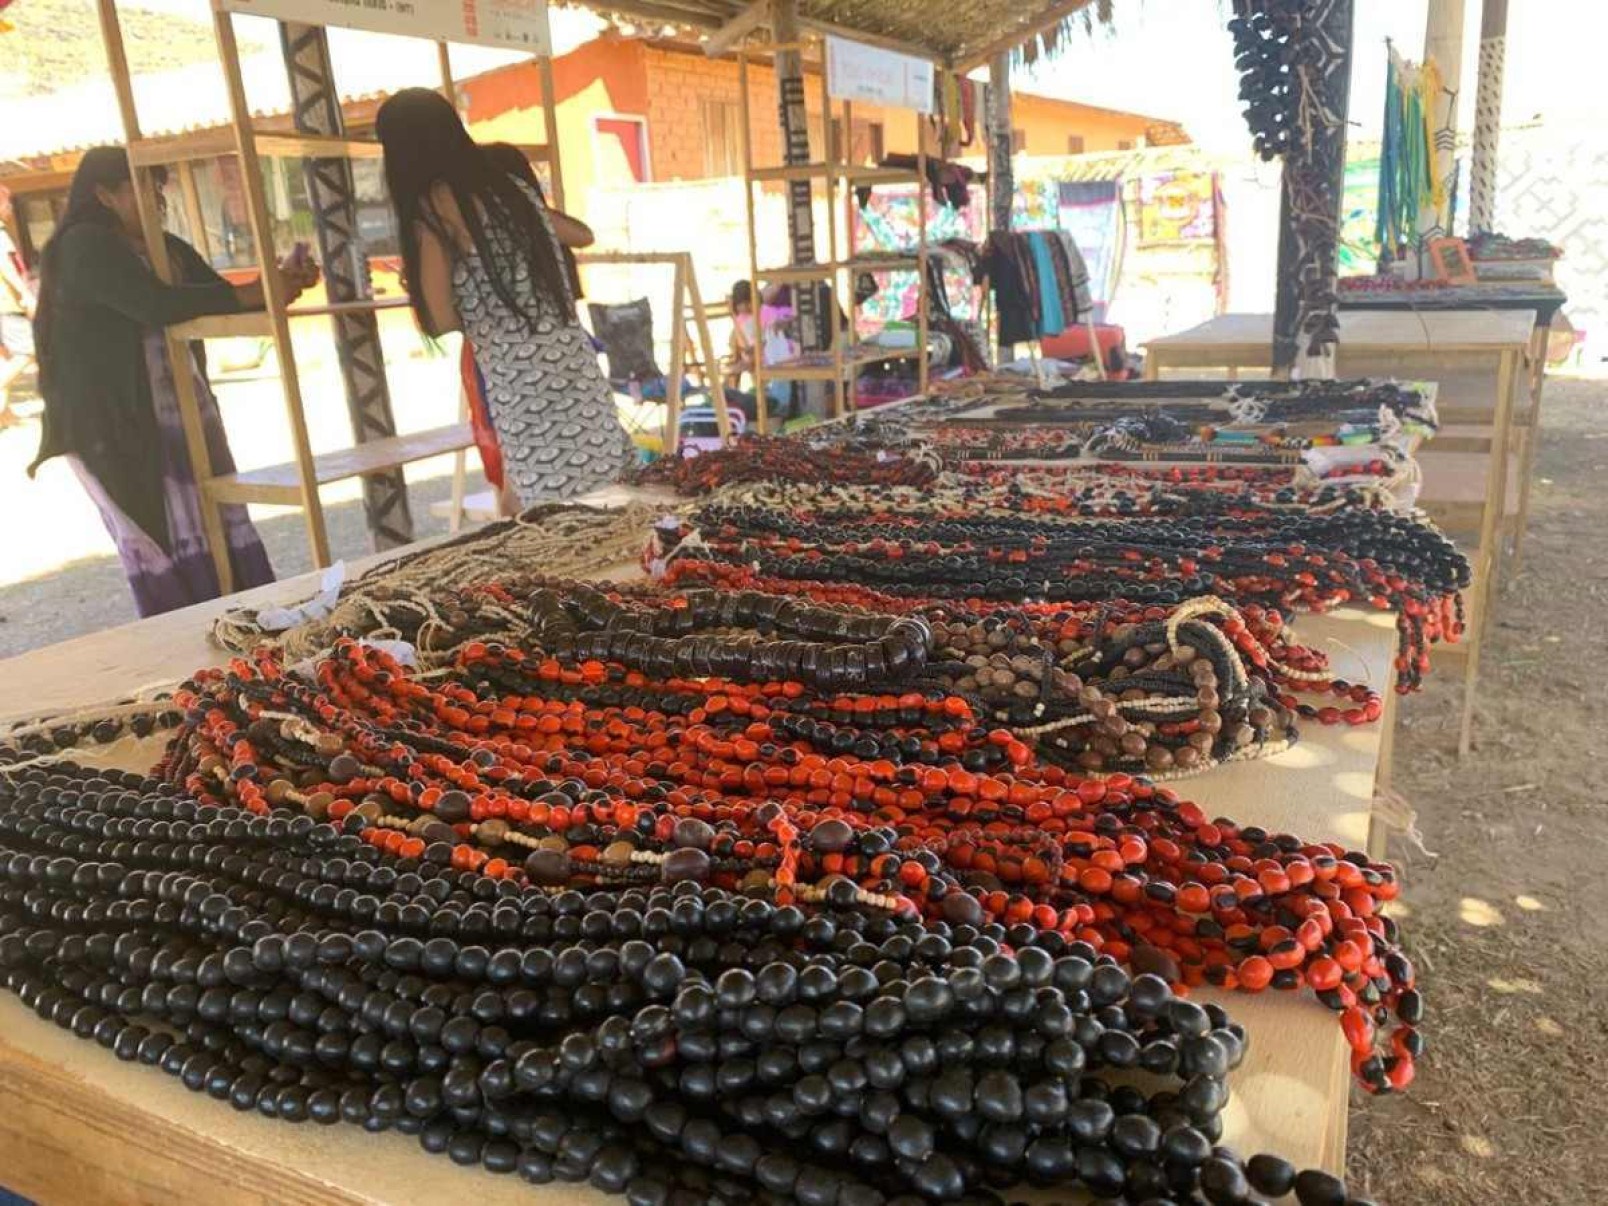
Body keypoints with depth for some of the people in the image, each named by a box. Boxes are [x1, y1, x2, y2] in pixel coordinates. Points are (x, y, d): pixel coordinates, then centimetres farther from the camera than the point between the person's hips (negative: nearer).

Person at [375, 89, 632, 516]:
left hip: (520, 382, -7)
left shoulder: (433, 207, -5)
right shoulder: (510, 188, 15)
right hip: (575, 364, 7)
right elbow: (581, 235, 33)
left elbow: (441, 320, -7)